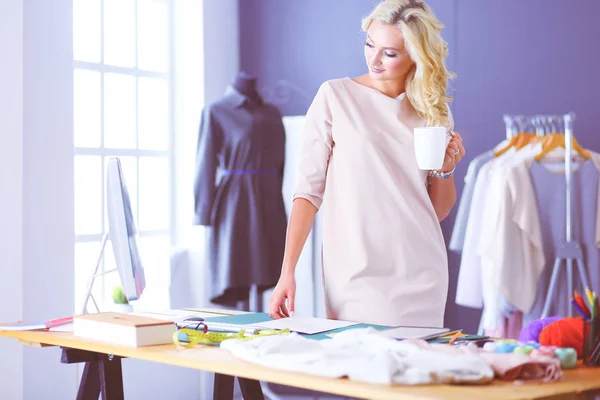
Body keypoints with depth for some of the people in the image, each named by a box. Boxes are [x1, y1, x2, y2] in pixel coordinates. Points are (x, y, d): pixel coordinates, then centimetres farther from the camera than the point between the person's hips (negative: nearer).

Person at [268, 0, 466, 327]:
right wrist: (287, 272, -10)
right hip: (353, 274, -2)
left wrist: (446, 169, -4)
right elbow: (308, 189, -4)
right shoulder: (335, 96, -1)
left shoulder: (435, 111, 9)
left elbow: (438, 211, 14)